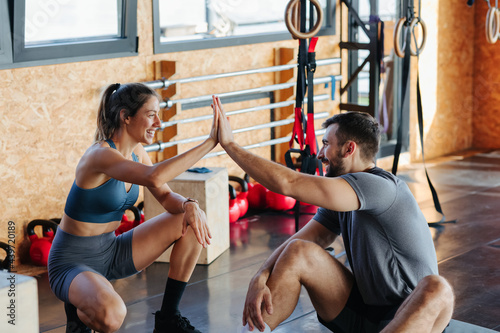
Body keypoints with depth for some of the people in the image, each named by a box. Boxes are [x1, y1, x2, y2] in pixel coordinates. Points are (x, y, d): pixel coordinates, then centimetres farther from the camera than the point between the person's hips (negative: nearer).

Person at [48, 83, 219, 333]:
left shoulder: (136, 151, 2)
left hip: (111, 252, 9)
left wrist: (189, 205, -18)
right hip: (73, 262, -9)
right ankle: (80, 311, -1)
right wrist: (210, 142, -41)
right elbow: (154, 177, -43)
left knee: (191, 222, 0)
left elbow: (166, 196, 6)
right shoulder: (101, 155, -26)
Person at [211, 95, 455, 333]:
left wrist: (230, 144, -19)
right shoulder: (340, 200, 7)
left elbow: (288, 184, -26)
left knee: (436, 289, -41)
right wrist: (259, 279, -18)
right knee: (298, 252, -10)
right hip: (360, 311, 7)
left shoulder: (381, 187, -21)